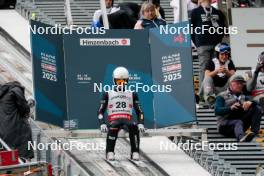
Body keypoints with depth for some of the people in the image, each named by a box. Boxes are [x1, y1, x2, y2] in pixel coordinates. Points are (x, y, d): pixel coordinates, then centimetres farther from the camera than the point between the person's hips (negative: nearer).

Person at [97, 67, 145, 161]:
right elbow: (101, 111, 9)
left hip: (127, 119, 1)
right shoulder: (108, 94, 14)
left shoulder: (132, 94, 18)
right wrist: (102, 124, -10)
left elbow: (139, 111, 15)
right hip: (114, 120, -1)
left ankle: (135, 153, -32)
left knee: (134, 126, -36)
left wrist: (141, 123, -5)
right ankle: (110, 153, -33)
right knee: (113, 127, -39)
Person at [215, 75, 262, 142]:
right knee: (238, 122, -39)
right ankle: (241, 137, -72)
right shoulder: (222, 96, 8)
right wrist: (231, 108, -26)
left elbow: (255, 103, 5)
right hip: (225, 125, -5)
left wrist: (249, 103, -21)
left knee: (256, 108, -11)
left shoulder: (243, 97, 23)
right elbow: (217, 111, -9)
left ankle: (254, 132, -27)